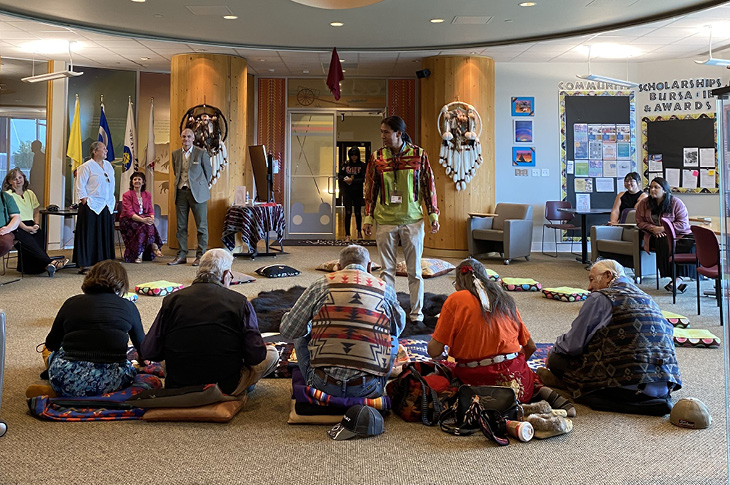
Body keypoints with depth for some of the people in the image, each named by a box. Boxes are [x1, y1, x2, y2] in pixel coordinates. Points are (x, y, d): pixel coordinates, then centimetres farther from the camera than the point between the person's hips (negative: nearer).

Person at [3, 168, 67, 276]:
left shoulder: (30, 193, 20)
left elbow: (36, 212, 21)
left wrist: (36, 224, 1)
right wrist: (26, 228, -17)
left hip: (31, 225, 5)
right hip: (16, 227, -5)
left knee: (41, 235, -29)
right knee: (28, 241, -33)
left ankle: (28, 267, -33)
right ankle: (49, 263, -44)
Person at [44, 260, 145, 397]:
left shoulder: (71, 303, 10)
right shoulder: (128, 306, 8)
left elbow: (51, 345, 20)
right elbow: (142, 347, 19)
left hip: (66, 383, 4)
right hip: (110, 383, -3)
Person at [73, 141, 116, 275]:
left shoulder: (108, 165, 15)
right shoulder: (86, 167, -7)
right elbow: (79, 185, -9)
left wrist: (112, 200, 13)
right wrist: (84, 200, -14)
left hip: (107, 206, 7)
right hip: (92, 206, -7)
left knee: (106, 236, 8)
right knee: (89, 236, -5)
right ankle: (84, 265, 0)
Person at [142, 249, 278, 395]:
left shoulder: (171, 300, -4)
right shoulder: (240, 301, -10)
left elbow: (149, 352, -5)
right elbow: (255, 356, -13)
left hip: (178, 387, 3)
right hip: (225, 388, -3)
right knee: (271, 353, 16)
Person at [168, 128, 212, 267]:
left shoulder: (201, 153, -2)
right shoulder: (175, 154, 11)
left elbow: (208, 172, 7)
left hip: (197, 193, -4)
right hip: (181, 193, 4)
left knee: (201, 226, -2)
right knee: (181, 226, 6)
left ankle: (200, 255, 5)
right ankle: (182, 255, 14)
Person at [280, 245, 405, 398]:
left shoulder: (322, 284, 3)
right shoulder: (385, 289, 6)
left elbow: (288, 331, 8)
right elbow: (400, 326, 26)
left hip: (323, 385, 0)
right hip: (367, 389, 0)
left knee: (301, 336, 25)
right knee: (393, 339, 26)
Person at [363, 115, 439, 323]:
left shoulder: (419, 155, -1)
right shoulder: (377, 157, 3)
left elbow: (429, 185, 5)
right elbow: (370, 189, 8)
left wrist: (433, 214, 3)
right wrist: (368, 217, 4)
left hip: (412, 221, -1)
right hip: (385, 222, 1)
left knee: (414, 269, 6)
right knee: (387, 270, 6)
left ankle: (417, 311, 18)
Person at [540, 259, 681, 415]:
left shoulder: (600, 298, -1)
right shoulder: (648, 299, 21)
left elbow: (573, 345, -2)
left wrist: (553, 353, 22)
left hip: (629, 385, -7)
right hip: (665, 386, 7)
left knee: (557, 359, 3)